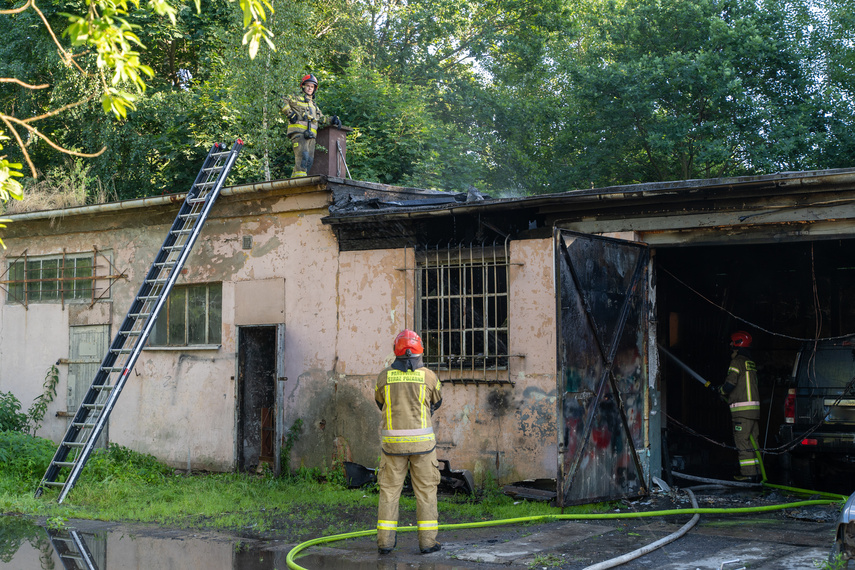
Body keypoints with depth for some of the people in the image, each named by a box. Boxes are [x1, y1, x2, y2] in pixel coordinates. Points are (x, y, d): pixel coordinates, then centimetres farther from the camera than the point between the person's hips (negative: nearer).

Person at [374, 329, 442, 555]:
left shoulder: (384, 377, 0)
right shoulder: (428, 376, -3)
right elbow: (436, 402, 16)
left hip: (393, 441, 1)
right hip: (421, 441, -1)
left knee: (389, 490, 9)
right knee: (426, 490, 7)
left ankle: (385, 541, 8)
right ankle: (427, 541, 6)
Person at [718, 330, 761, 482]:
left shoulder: (737, 362, -9)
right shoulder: (751, 364, 19)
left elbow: (730, 383, -17)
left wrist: (722, 390, 5)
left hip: (742, 410, -9)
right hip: (754, 408, 9)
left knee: (742, 441, -7)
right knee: (752, 441, 12)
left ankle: (748, 473, -9)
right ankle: (756, 471, 14)